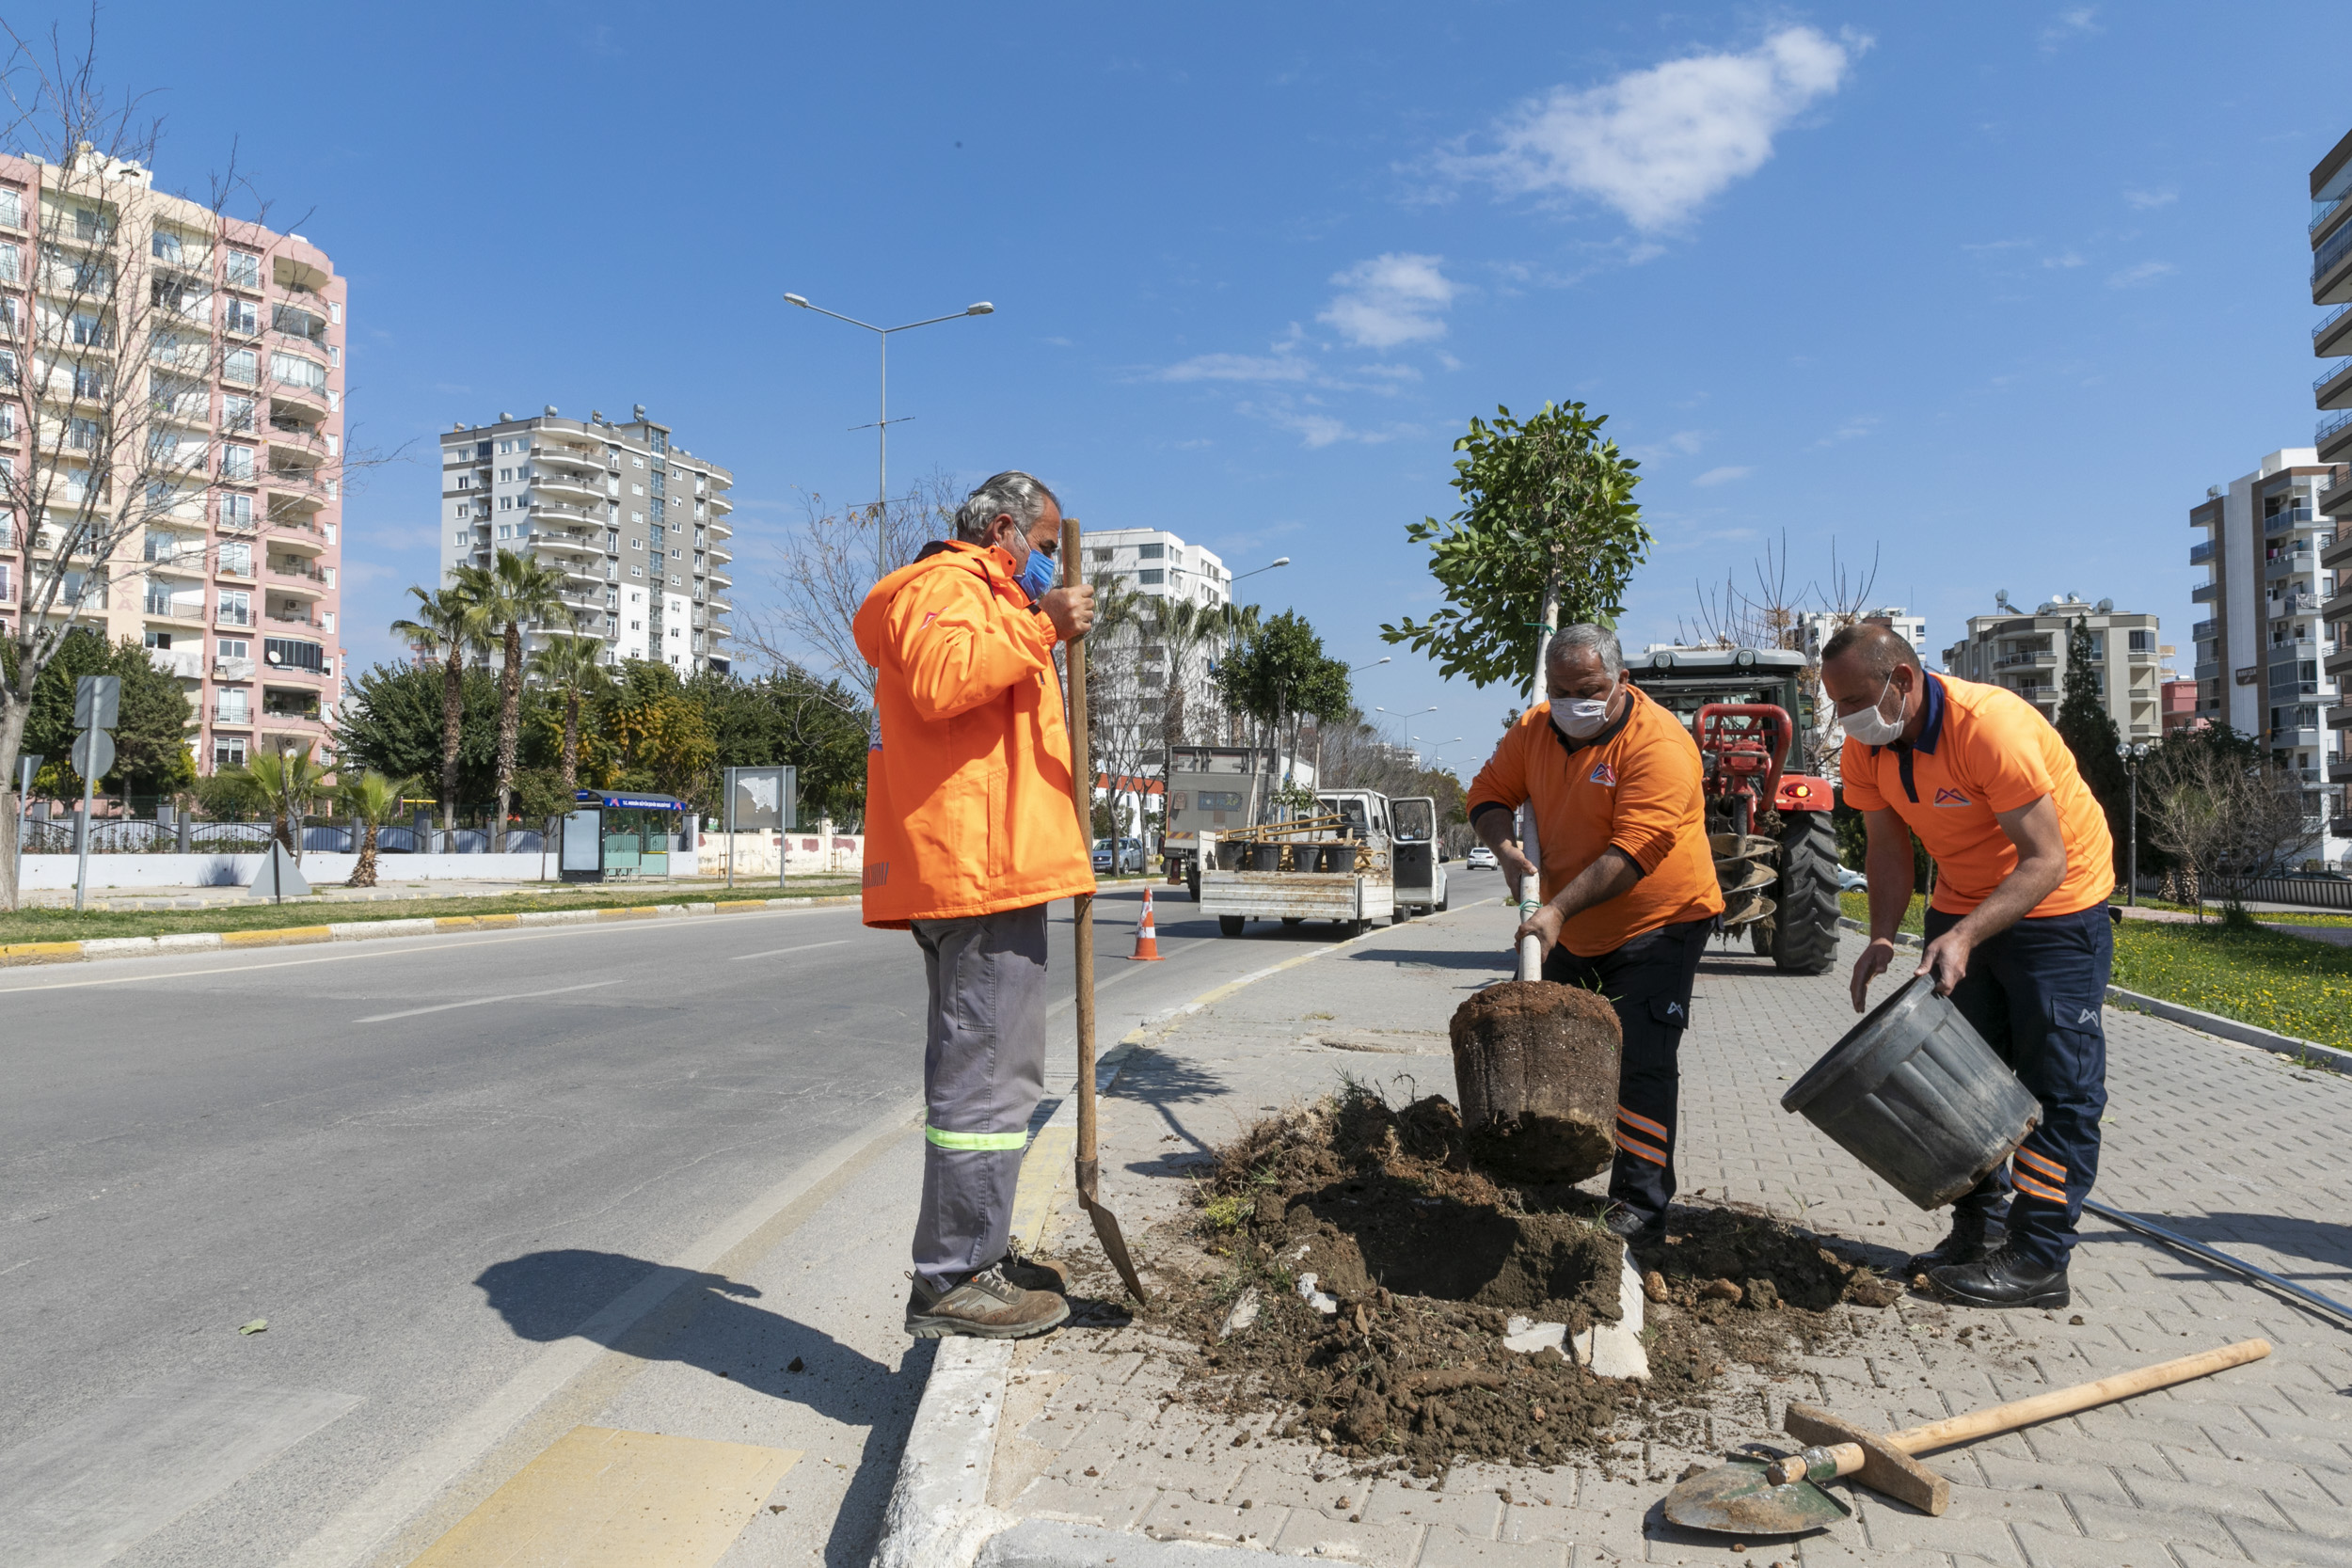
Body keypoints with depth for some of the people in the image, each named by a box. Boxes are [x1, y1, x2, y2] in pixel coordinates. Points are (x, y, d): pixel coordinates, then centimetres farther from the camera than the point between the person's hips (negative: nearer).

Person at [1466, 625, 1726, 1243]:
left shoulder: (1658, 742, -24)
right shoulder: (1535, 729, -2)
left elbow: (1634, 849, -32)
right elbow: (1489, 792, 6)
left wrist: (1557, 910, -39)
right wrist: (1506, 848, -16)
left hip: (1657, 922, -7)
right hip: (1572, 932, 7)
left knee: (1641, 1064, -11)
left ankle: (1640, 1205, -1)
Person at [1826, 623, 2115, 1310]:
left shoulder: (1990, 725, -32)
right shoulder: (1866, 748, -11)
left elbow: (2045, 861, -31)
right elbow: (1888, 848, -3)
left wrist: (1966, 936, -41)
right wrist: (1882, 938, -18)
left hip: (2053, 908, -7)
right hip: (1962, 907, 7)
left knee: (2058, 1084, -4)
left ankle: (2038, 1260, 1)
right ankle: (1978, 1229, 24)